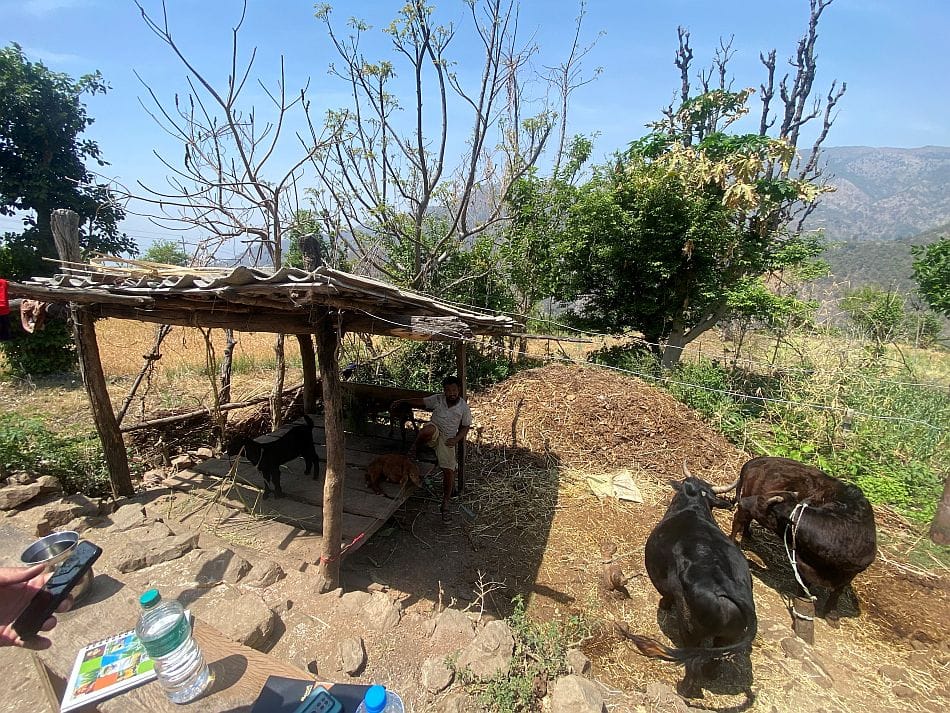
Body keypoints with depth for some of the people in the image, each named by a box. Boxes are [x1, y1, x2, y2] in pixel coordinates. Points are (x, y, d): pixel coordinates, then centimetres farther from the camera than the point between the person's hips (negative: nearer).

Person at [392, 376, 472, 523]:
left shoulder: (464, 408, -2)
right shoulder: (437, 399, 0)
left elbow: (465, 427, 5)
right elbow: (420, 402, 8)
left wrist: (456, 439, -10)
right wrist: (402, 401, 2)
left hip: (447, 438, 0)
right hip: (434, 431, 0)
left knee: (449, 470, -11)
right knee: (428, 430, -41)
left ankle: (445, 504, 6)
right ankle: (414, 447, -9)